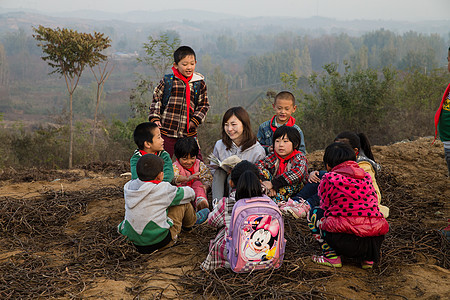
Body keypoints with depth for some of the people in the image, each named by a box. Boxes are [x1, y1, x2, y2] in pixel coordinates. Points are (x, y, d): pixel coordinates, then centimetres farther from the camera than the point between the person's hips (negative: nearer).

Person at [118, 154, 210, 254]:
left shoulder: (129, 186, -1)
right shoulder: (163, 189, -14)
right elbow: (190, 193, 3)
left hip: (135, 242, 6)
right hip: (160, 242, -6)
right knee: (183, 202, 6)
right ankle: (191, 221, 37)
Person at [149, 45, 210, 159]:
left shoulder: (199, 83, 5)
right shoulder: (167, 81, 1)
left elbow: (204, 105, 10)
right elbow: (156, 100, 9)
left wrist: (195, 121, -3)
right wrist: (154, 118, -1)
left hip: (189, 132, 1)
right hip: (167, 131, -1)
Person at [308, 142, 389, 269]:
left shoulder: (329, 179, 2)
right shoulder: (367, 177, 15)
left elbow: (325, 207, 10)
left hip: (344, 242, -5)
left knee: (314, 212, 20)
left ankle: (331, 256, 8)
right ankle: (367, 258, 19)